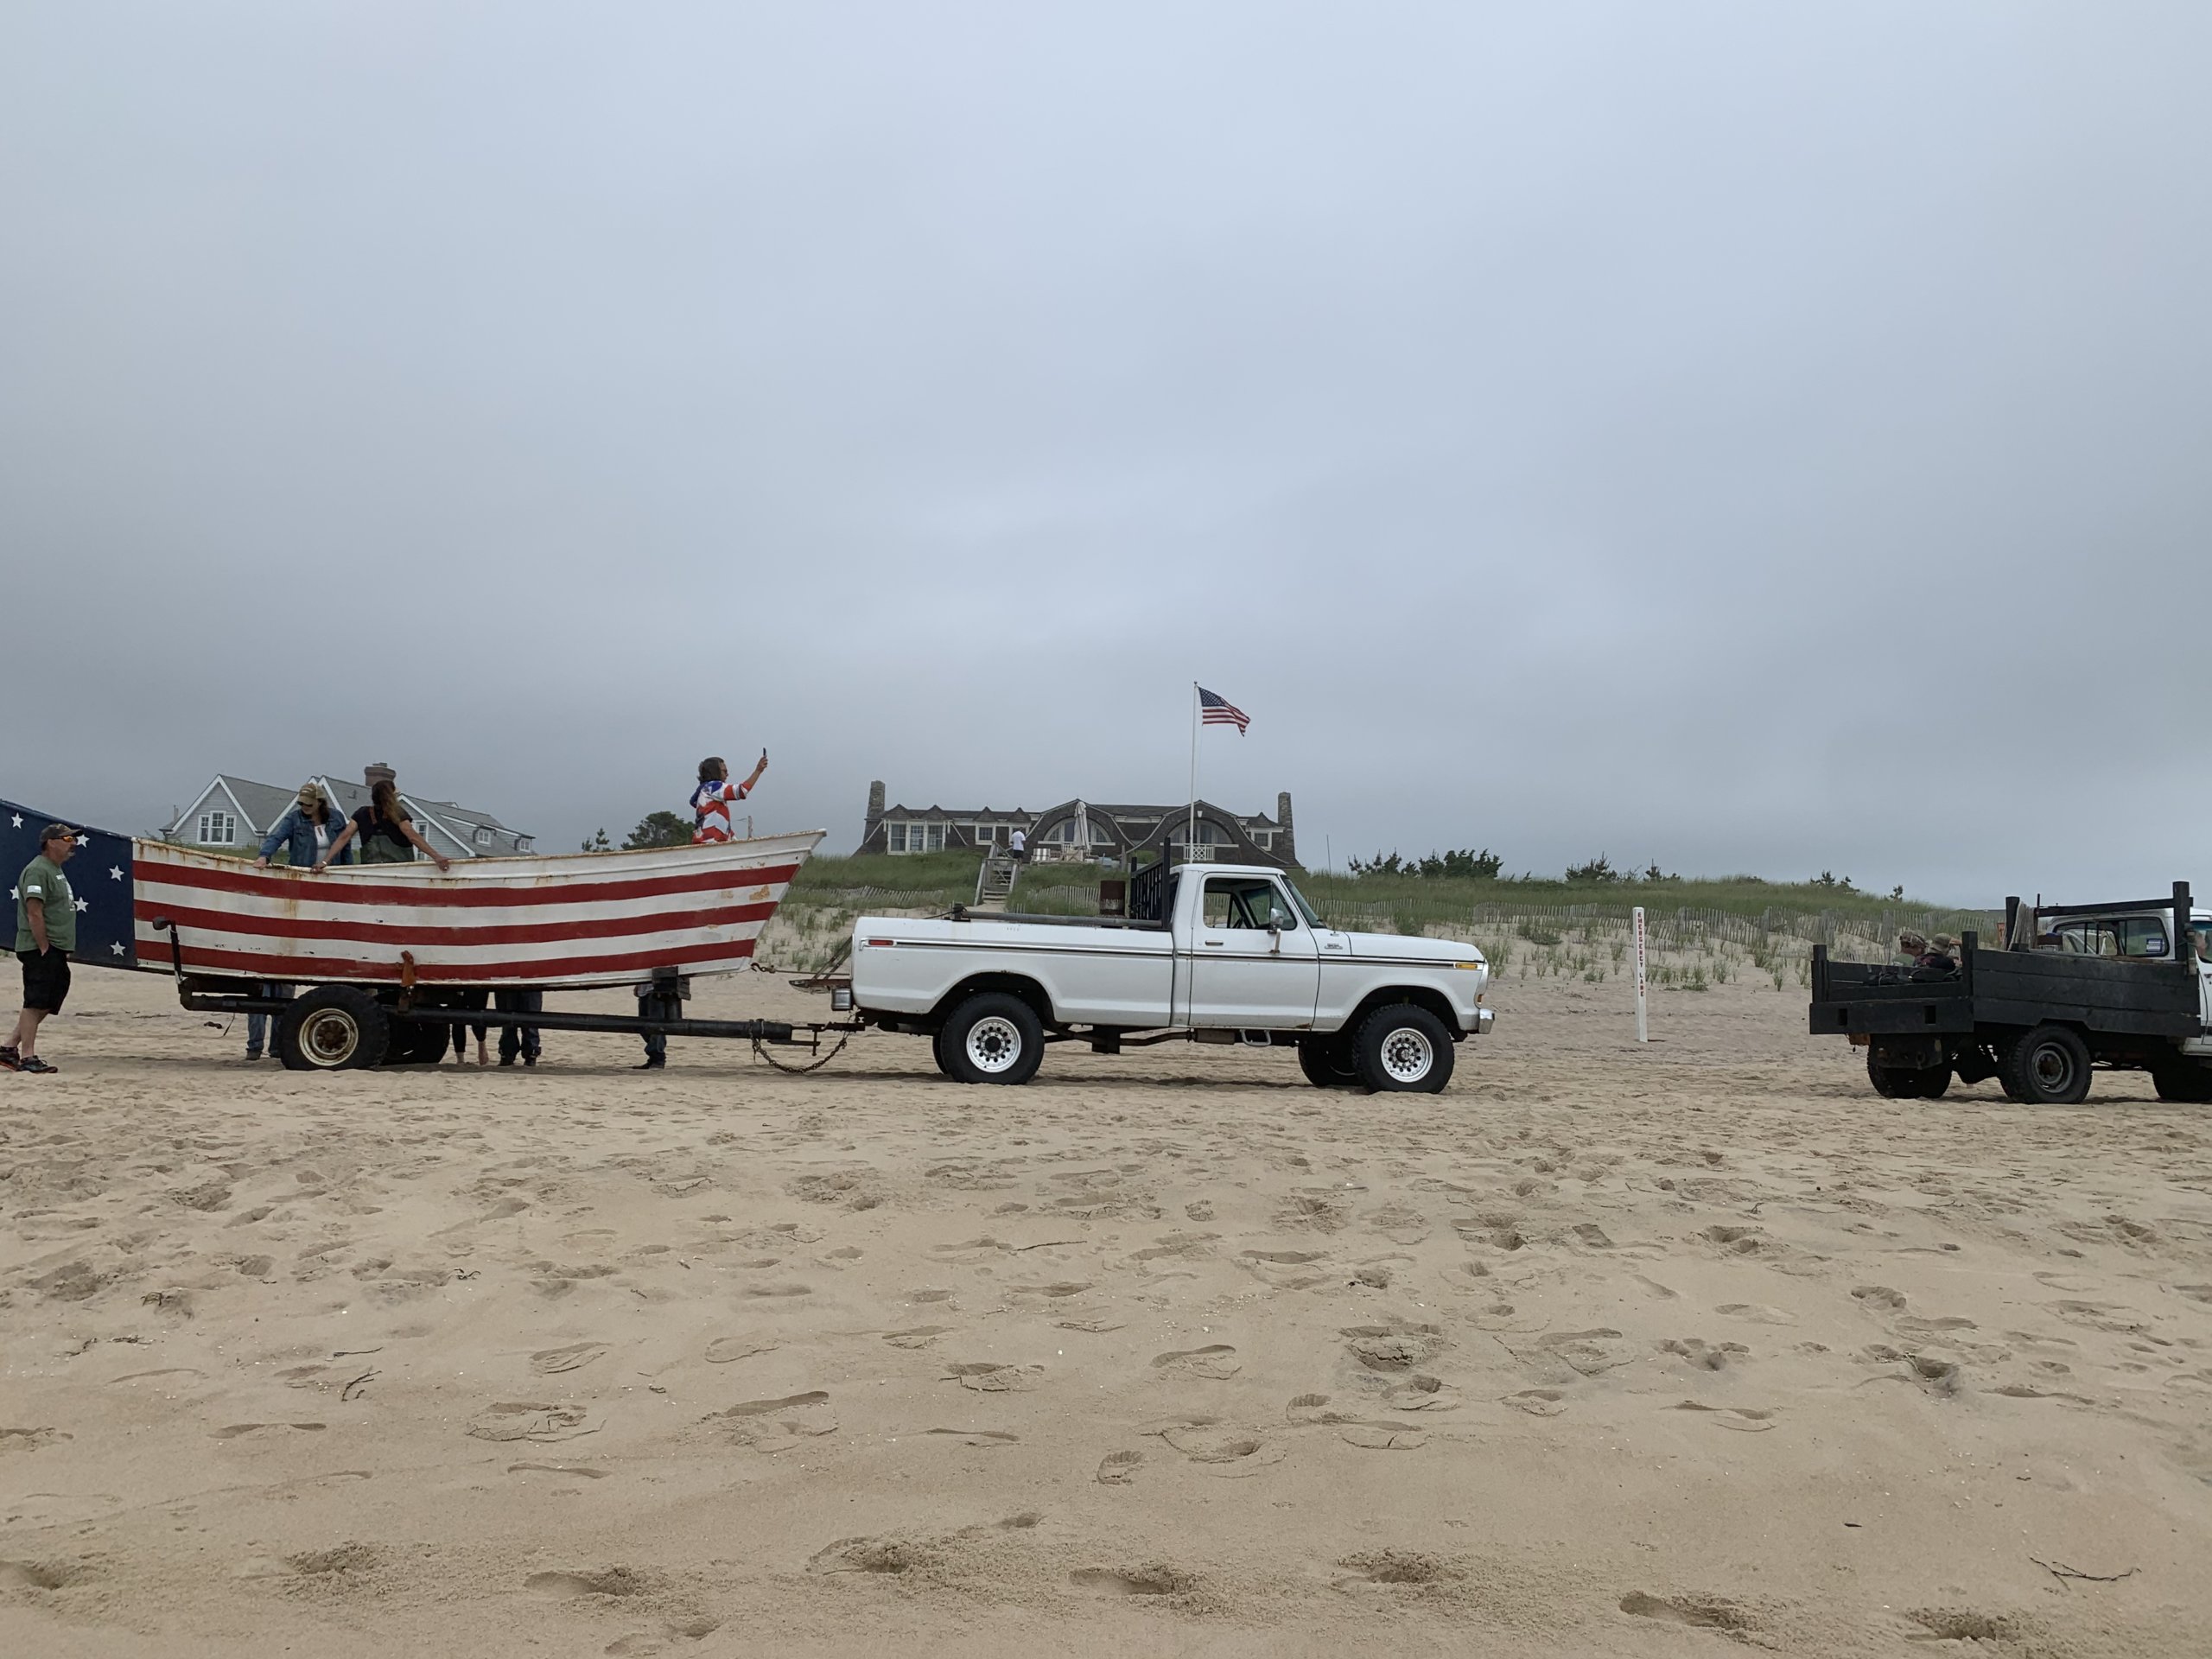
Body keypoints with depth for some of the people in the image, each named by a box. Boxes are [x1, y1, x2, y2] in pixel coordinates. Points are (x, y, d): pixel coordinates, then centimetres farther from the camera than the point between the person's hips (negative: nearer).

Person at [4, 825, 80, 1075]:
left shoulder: (56, 871, 19)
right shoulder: (38, 871, -13)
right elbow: (34, 913, -20)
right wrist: (44, 948, -21)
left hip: (55, 950, 10)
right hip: (41, 950, -10)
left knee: (47, 1002, 12)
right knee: (35, 1003, -8)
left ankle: (11, 1048, 17)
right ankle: (27, 1056, -7)